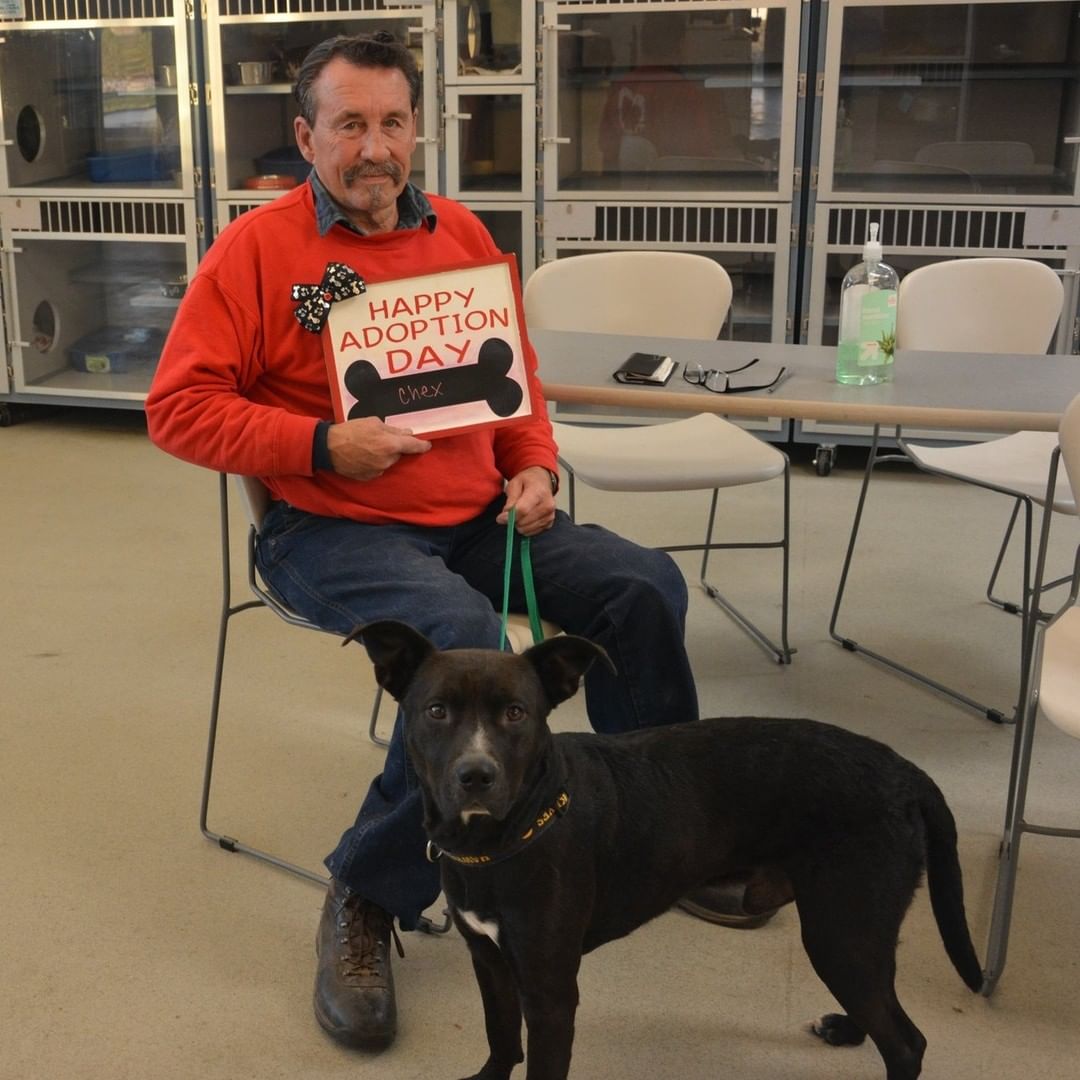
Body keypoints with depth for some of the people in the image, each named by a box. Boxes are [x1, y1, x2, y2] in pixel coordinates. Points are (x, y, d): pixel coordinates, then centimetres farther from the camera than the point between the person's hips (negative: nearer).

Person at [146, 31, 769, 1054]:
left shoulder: (462, 234, 12)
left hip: (476, 516, 6)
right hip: (331, 528, -5)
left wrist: (534, 466, 2)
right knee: (462, 636, -34)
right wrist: (322, 445, -17)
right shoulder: (258, 247, -3)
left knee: (644, 585, -10)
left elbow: (514, 378, 21)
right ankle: (367, 899, -12)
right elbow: (178, 407, -7)